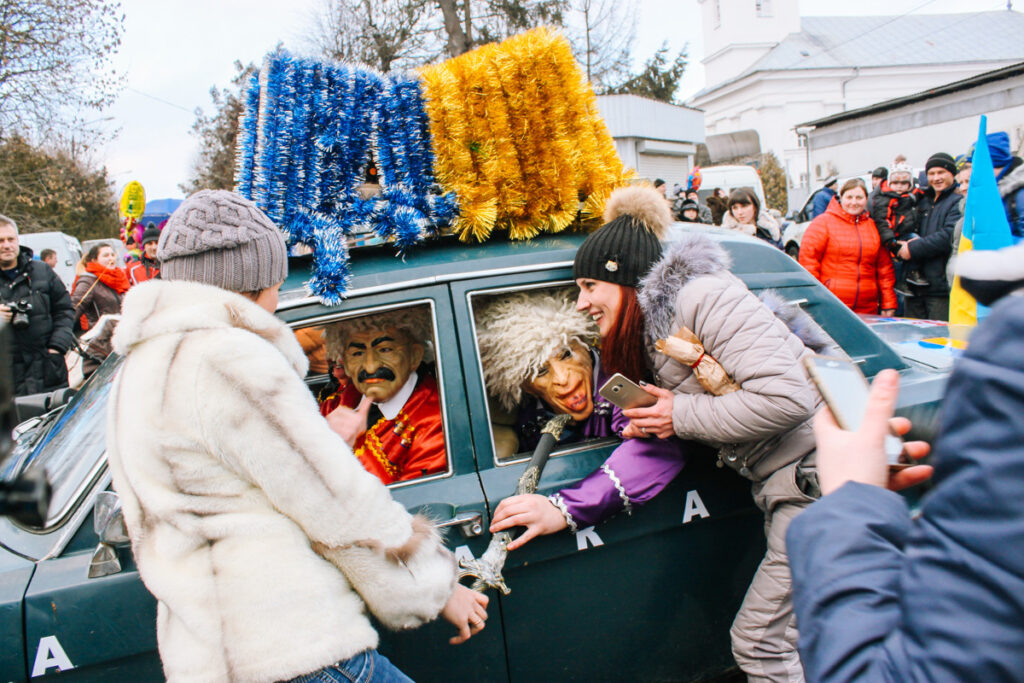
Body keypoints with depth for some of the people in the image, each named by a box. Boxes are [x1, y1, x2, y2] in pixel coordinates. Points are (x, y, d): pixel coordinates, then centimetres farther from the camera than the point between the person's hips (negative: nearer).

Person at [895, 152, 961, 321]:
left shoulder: (958, 202, -4)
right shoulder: (923, 201, 20)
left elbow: (950, 236, -18)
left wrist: (913, 248, -14)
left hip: (941, 287, -7)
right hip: (915, 286, 7)